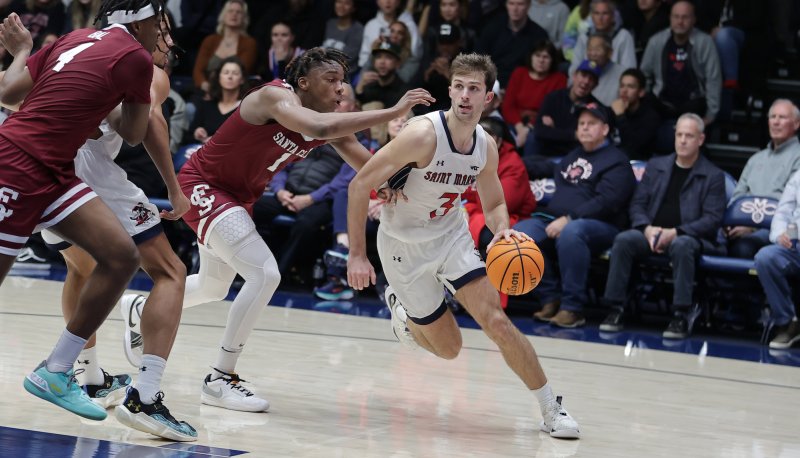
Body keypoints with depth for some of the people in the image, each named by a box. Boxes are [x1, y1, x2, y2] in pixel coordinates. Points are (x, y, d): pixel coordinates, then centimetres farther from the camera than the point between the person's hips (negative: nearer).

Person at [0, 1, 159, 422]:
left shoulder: (77, 38, 11)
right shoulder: (135, 57, -11)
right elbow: (133, 134, 3)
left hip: (52, 175, 9)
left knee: (122, 257, -1)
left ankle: (55, 373, 7)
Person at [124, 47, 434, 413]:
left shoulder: (332, 125, -5)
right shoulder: (276, 96, -28)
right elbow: (320, 128, -47)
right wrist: (394, 111, -48)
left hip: (237, 197, 9)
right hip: (201, 184, -9)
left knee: (213, 287, 27)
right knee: (265, 274, -23)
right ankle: (221, 379, -15)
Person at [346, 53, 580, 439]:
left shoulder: (486, 147, -8)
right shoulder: (424, 135, -27)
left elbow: (494, 204, 9)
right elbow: (360, 184, -23)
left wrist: (502, 230, -16)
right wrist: (357, 255, -24)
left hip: (451, 235, 4)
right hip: (404, 245, -4)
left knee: (495, 320, -15)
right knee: (448, 348, 4)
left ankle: (551, 409, -5)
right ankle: (400, 308, 38)